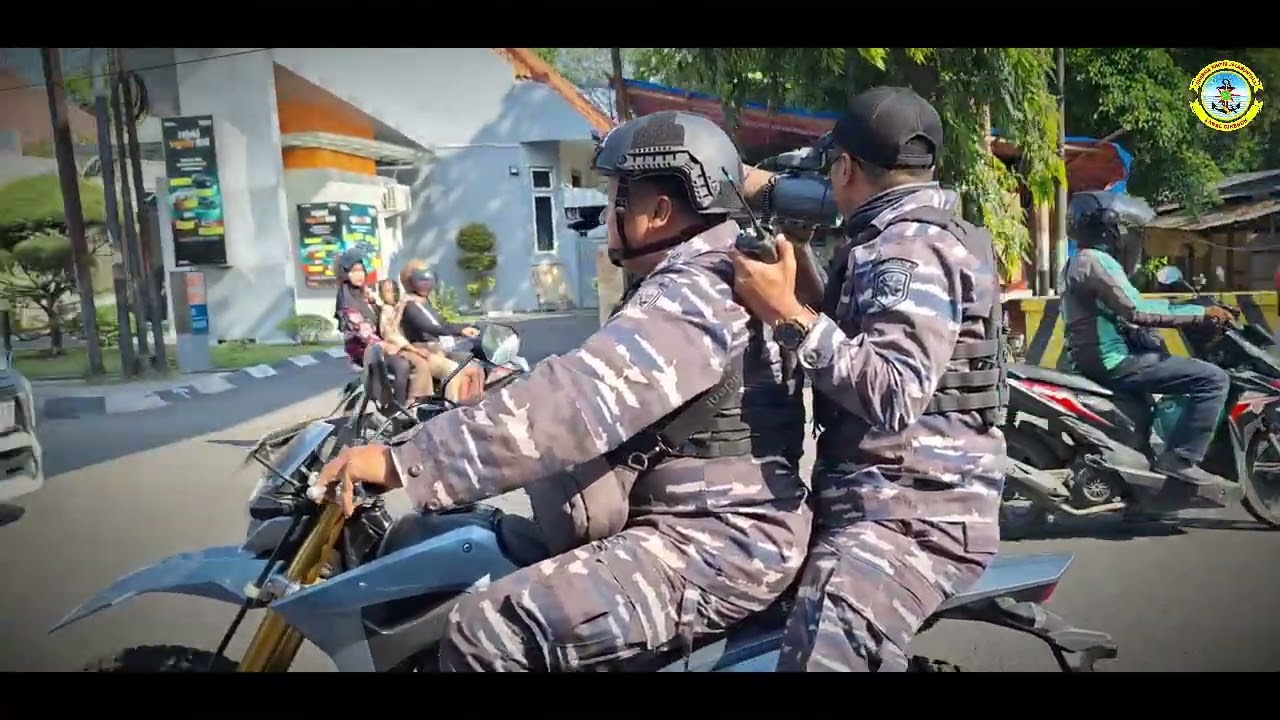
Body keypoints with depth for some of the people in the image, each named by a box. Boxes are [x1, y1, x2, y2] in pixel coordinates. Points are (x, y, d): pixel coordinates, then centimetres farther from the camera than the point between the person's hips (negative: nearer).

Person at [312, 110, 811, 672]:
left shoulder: (692, 296, -19)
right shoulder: (713, 277, 16)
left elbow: (572, 405, -31)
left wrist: (402, 462, -29)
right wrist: (490, 380, 21)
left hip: (718, 546, -11)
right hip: (710, 522, 11)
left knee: (487, 636, -21)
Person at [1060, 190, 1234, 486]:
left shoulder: (1080, 261, 19)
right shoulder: (1096, 261, -15)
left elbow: (1131, 308, 20)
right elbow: (1138, 312, -23)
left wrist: (1196, 311, 17)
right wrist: (1201, 313, -15)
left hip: (1098, 358, 11)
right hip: (1114, 361, -11)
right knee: (1214, 379, -13)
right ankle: (1179, 458, -11)